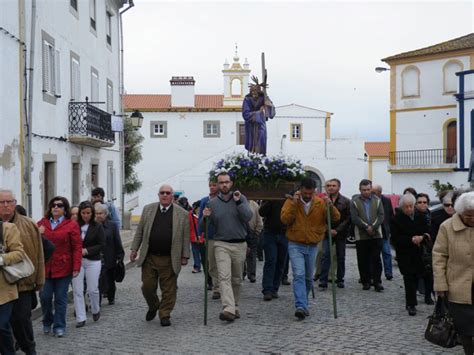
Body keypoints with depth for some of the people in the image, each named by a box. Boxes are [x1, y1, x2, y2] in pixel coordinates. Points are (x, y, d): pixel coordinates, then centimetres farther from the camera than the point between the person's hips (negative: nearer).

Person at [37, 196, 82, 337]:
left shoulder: (72, 225, -3)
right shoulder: (42, 223, 9)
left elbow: (77, 247, -6)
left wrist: (76, 267, -12)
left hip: (63, 268, -3)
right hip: (45, 267, 3)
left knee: (60, 298, 3)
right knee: (45, 297, 4)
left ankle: (59, 326, 14)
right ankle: (47, 322, 27)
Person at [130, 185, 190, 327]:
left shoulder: (182, 213, 1)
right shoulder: (148, 209, 7)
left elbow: (185, 237, 1)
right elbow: (140, 231, 10)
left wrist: (185, 256, -2)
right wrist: (134, 249, 5)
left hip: (169, 259, -2)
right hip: (149, 257, 2)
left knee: (168, 289, 3)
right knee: (147, 286, 6)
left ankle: (165, 315, 17)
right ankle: (153, 307, 32)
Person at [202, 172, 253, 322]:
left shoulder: (240, 198, 3)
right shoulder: (212, 203, 5)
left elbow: (248, 217, -10)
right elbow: (211, 227, 10)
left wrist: (238, 202, -18)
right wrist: (207, 217, -10)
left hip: (239, 245, 1)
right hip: (221, 244, -1)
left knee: (237, 279, 11)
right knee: (224, 277, -17)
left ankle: (235, 307, 26)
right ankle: (228, 309, -26)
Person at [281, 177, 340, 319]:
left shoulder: (321, 203, -1)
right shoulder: (291, 201, -5)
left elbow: (336, 218, -4)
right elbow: (284, 219, -15)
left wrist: (330, 206, -21)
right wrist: (293, 203, -22)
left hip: (312, 246, 3)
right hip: (295, 245, -3)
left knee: (308, 277, 12)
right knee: (299, 275, -17)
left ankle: (303, 304, 31)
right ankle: (301, 306, -22)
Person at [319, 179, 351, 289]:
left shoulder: (346, 201, 0)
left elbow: (348, 218, -3)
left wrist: (337, 230, -10)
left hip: (340, 233, 0)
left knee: (341, 257, 7)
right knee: (325, 255, -9)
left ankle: (340, 280, 17)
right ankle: (323, 280, -9)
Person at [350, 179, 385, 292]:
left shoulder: (377, 200, 8)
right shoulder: (355, 201, 1)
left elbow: (381, 216, 0)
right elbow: (355, 218, -8)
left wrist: (373, 227, -13)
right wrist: (366, 227, -15)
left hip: (376, 235, 1)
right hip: (361, 236, -1)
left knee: (376, 259, -1)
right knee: (363, 260, 3)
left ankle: (377, 282, 2)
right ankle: (366, 281, 12)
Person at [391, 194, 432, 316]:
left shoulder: (420, 217, 6)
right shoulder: (397, 219, -5)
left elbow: (428, 232, 10)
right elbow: (395, 238, -9)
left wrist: (422, 237, -13)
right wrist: (411, 240, -18)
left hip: (419, 254, 4)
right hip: (405, 255, -4)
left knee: (415, 278, 7)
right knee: (409, 279, -7)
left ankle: (410, 302, 23)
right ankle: (411, 305, -3)